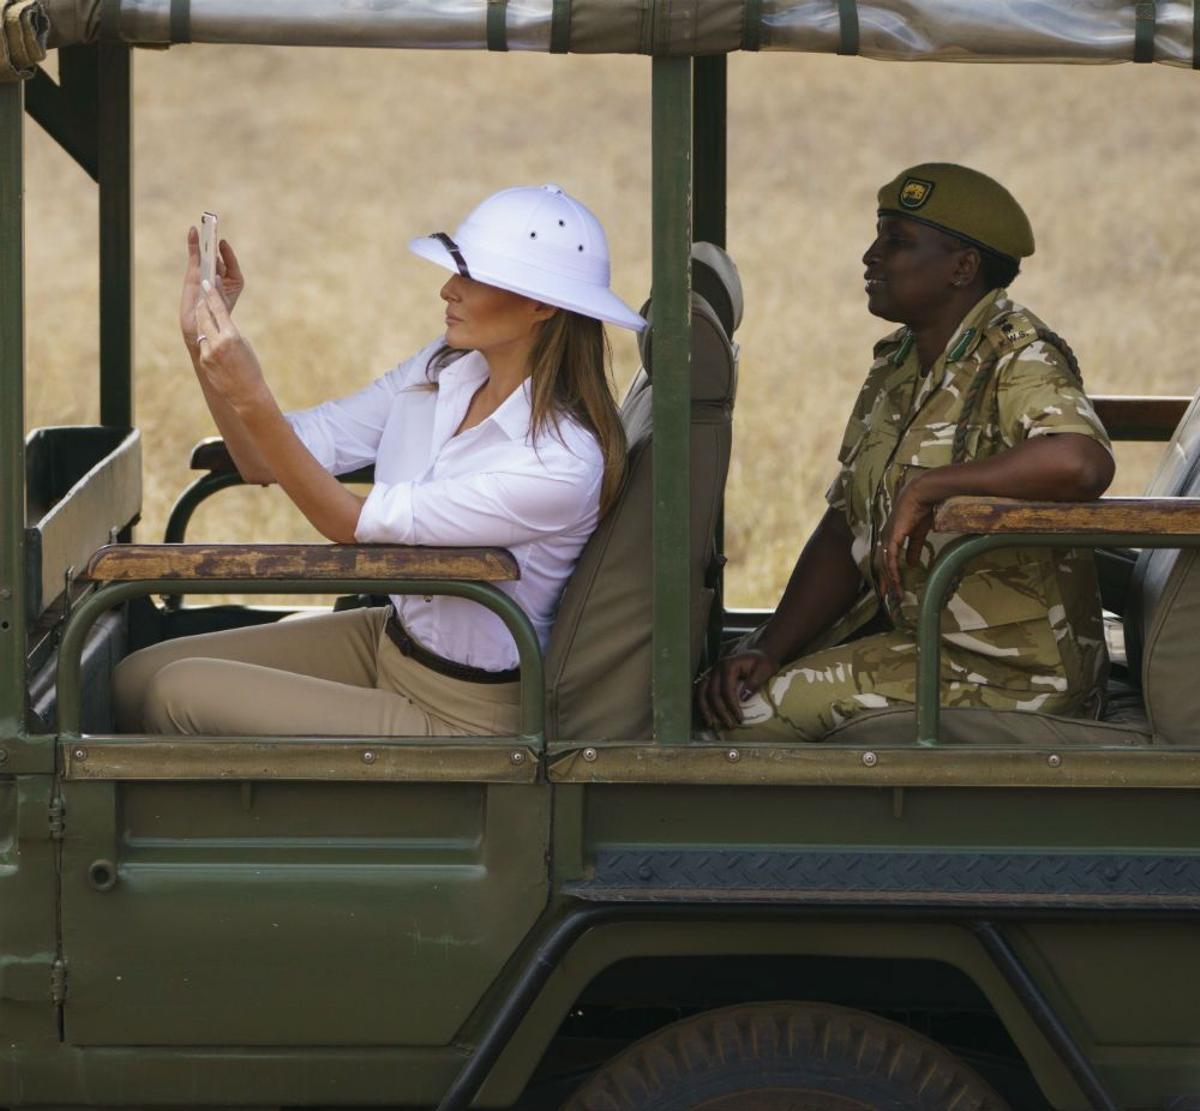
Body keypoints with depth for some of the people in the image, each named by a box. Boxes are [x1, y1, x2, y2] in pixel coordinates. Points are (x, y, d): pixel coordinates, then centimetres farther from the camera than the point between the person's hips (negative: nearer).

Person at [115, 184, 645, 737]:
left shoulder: (562, 461, -27)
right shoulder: (443, 369, -2)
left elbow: (356, 525, -24)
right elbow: (265, 463, 2)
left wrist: (251, 399, -31)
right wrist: (200, 339, -11)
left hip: (459, 713, -8)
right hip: (390, 639, 8)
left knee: (181, 693, -14)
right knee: (137, 676, -2)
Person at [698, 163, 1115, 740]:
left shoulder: (1017, 357, -16)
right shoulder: (895, 367, 11)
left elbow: (1083, 461, -39)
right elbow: (843, 533, 11)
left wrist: (925, 488, -29)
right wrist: (769, 649, -4)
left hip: (1009, 670, -9)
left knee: (754, 711, -15)